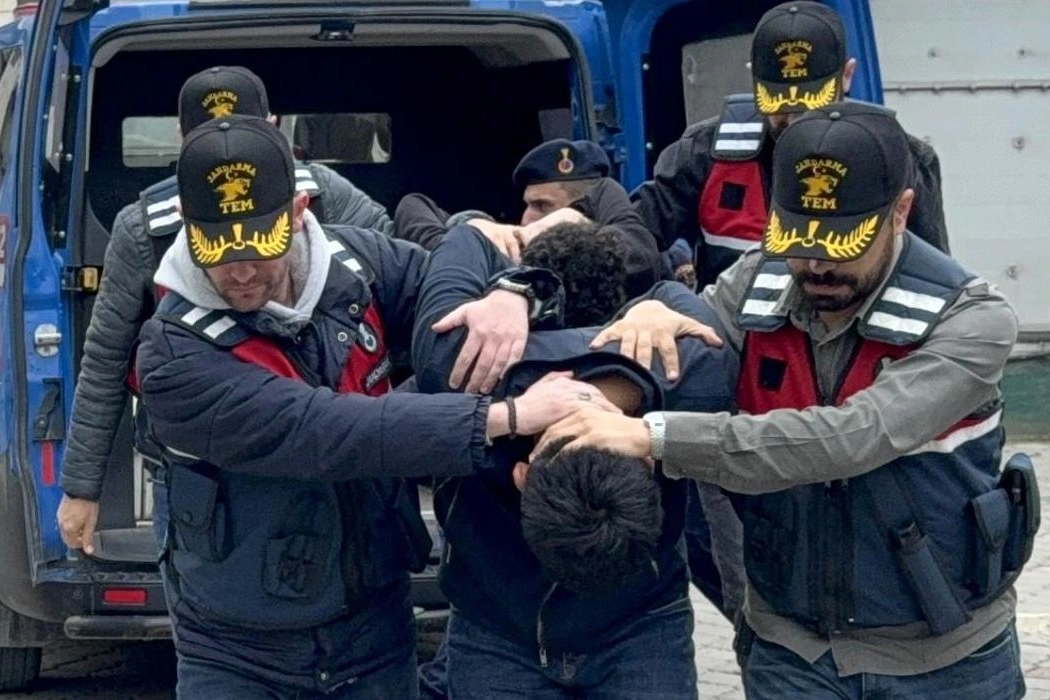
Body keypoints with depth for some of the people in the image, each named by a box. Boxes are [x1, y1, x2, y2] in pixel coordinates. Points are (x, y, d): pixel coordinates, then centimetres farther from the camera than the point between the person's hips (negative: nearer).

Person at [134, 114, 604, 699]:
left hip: (377, 628, 4)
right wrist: (507, 417, -35)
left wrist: (513, 296, -18)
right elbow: (321, 430, -31)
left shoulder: (355, 263, -6)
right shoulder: (175, 356, -21)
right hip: (238, 653, -4)